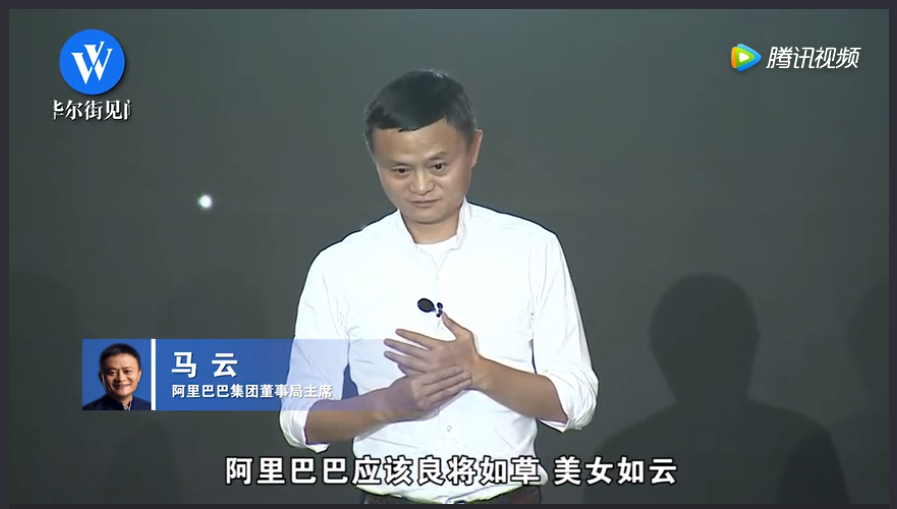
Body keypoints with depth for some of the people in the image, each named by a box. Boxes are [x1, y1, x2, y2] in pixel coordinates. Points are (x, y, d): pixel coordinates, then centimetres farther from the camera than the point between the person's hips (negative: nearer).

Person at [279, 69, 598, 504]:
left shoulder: (532, 249, -5)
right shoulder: (338, 266, -4)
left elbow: (575, 401, -5)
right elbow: (299, 419, -3)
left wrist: (479, 372, -20)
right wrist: (386, 404, -19)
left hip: (508, 497, 0)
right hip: (392, 500, 0)